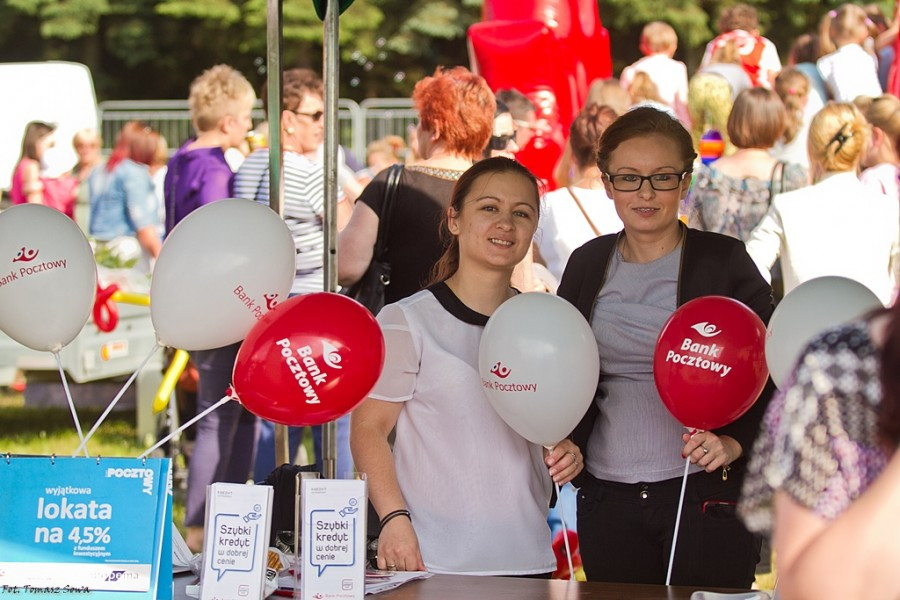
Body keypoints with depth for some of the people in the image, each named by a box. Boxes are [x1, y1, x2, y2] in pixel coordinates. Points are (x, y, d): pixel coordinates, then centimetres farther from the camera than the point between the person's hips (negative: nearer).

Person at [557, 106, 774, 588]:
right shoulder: (587, 265, 10)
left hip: (707, 493, -4)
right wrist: (564, 442, 2)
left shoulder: (724, 261, -2)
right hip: (607, 495, 4)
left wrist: (733, 442, -15)